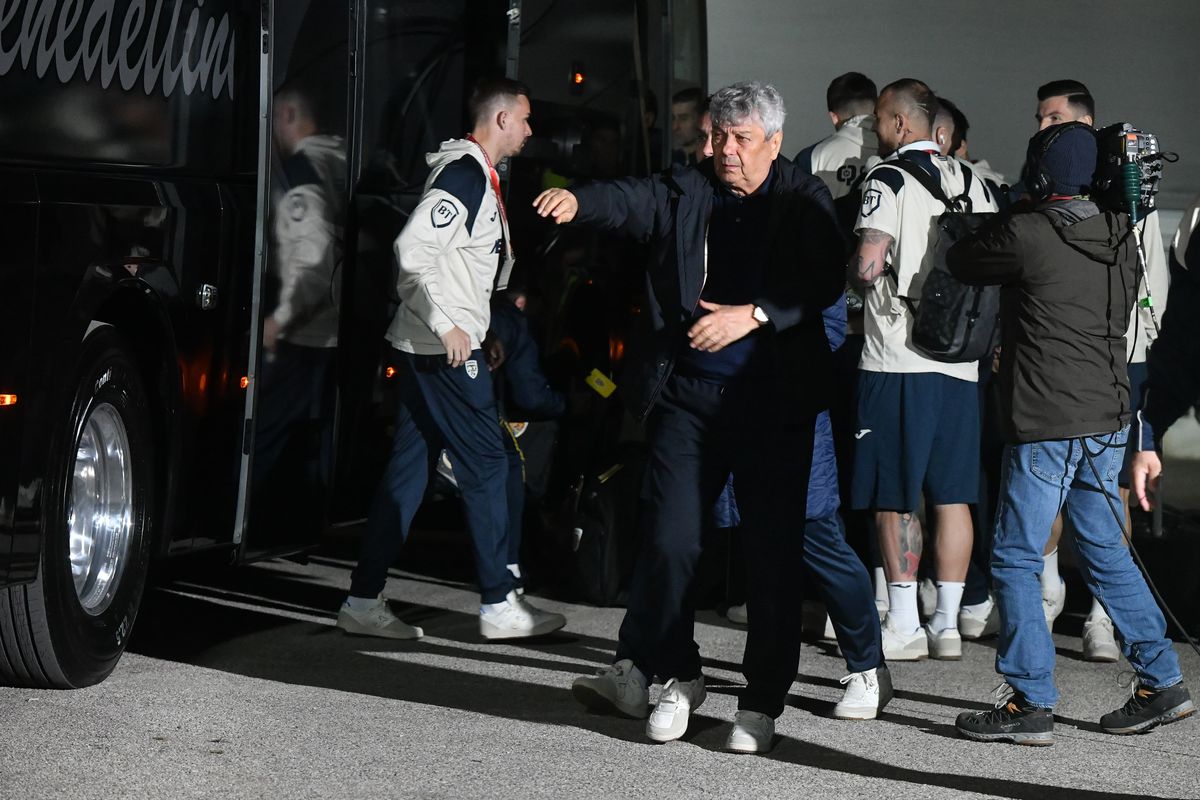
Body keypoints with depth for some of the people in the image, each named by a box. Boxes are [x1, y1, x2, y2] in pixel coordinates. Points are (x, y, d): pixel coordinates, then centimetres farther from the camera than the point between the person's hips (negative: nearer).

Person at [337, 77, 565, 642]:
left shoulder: (476, 174, 18)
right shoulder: (465, 173, -15)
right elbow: (413, 247, -25)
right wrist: (445, 324, -23)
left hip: (438, 346, 10)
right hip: (444, 348, -10)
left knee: (407, 470, 9)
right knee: (488, 465, -2)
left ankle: (364, 601, 11)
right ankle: (501, 604, 5)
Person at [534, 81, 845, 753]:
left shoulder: (805, 200, 2)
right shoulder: (686, 191, 8)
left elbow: (825, 281, -11)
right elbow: (630, 201, -10)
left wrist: (752, 314, -24)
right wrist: (577, 202, -32)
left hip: (774, 399, -2)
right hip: (689, 392, 2)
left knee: (774, 552, 2)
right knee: (671, 541, 1)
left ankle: (763, 703, 13)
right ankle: (673, 677, 20)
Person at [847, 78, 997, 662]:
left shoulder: (888, 179, -8)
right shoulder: (969, 182, 12)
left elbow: (868, 265, -17)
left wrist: (852, 269, 4)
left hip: (898, 358, -6)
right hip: (960, 357, 6)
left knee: (893, 497, 1)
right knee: (951, 496, 8)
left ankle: (903, 625, 2)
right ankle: (948, 623, 11)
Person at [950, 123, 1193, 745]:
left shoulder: (1025, 235, -13)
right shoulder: (1119, 236, 8)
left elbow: (959, 262, 2)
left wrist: (1001, 223, 21)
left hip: (1045, 425, -7)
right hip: (1109, 418, 7)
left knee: (1015, 559, 0)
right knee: (1105, 550, 17)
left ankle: (1031, 703, 0)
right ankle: (1162, 682, 18)